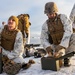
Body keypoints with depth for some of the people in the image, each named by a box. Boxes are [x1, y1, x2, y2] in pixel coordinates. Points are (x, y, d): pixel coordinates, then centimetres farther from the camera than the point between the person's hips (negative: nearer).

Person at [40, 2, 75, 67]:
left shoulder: (63, 17, -19)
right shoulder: (45, 25, -11)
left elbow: (68, 32, -31)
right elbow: (43, 39, -13)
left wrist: (62, 48, -40)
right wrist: (49, 51, -32)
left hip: (68, 42, -1)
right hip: (57, 45, 2)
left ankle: (66, 57, -16)